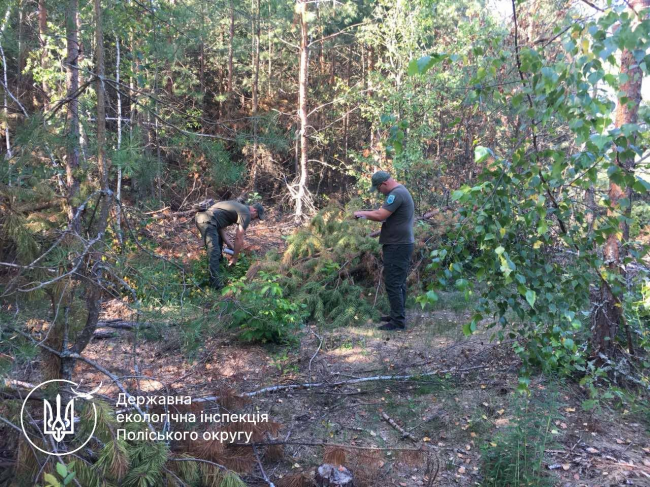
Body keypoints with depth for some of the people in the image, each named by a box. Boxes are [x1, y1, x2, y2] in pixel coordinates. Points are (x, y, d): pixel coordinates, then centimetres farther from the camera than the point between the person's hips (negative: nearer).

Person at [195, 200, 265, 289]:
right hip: (207, 221, -10)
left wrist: (229, 244, 18)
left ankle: (219, 262, 43)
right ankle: (216, 284, -18)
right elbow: (239, 239, -2)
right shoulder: (246, 214, 0)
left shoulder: (238, 207, 27)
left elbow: (221, 228, 23)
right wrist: (235, 258, 8)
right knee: (214, 251, -14)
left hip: (200, 215, 10)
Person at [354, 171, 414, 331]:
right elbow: (386, 215, 19)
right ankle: (398, 315, 26)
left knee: (393, 284, -6)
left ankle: (398, 321, -2)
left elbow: (380, 215, -24)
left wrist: (362, 213, -9)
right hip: (402, 244, 11)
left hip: (397, 246, -11)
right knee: (399, 283, 16)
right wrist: (368, 213, 7)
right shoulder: (400, 192, 16)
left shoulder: (396, 194, -18)